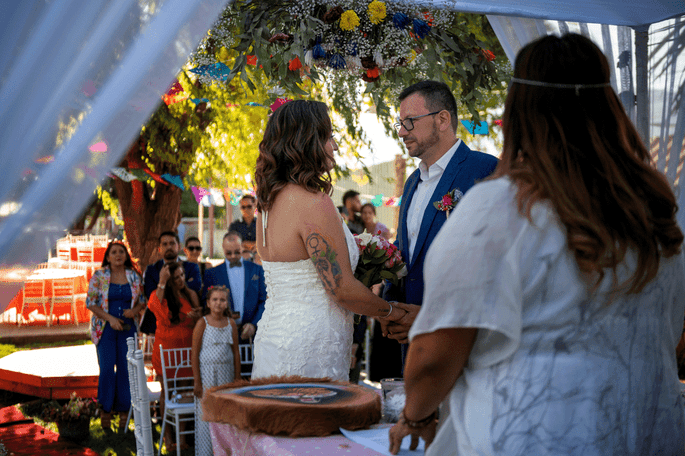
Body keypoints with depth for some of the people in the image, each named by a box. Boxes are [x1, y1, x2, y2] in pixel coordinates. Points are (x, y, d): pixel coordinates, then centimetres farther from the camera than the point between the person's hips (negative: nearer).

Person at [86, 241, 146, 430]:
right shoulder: (99, 276, -2)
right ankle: (105, 410, 10)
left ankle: (123, 410, 14)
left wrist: (134, 310, -11)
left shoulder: (134, 277, 6)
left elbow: (142, 301, 11)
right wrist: (110, 318, -13)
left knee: (125, 369, 2)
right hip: (105, 328, -2)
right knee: (107, 368, -5)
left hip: (127, 328, 2)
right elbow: (90, 303, -3)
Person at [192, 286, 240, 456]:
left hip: (226, 373, 3)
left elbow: (236, 352, 9)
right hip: (207, 373, -3)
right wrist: (197, 382, -9)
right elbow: (195, 354, -6)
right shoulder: (202, 323, -6)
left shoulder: (231, 324, 5)